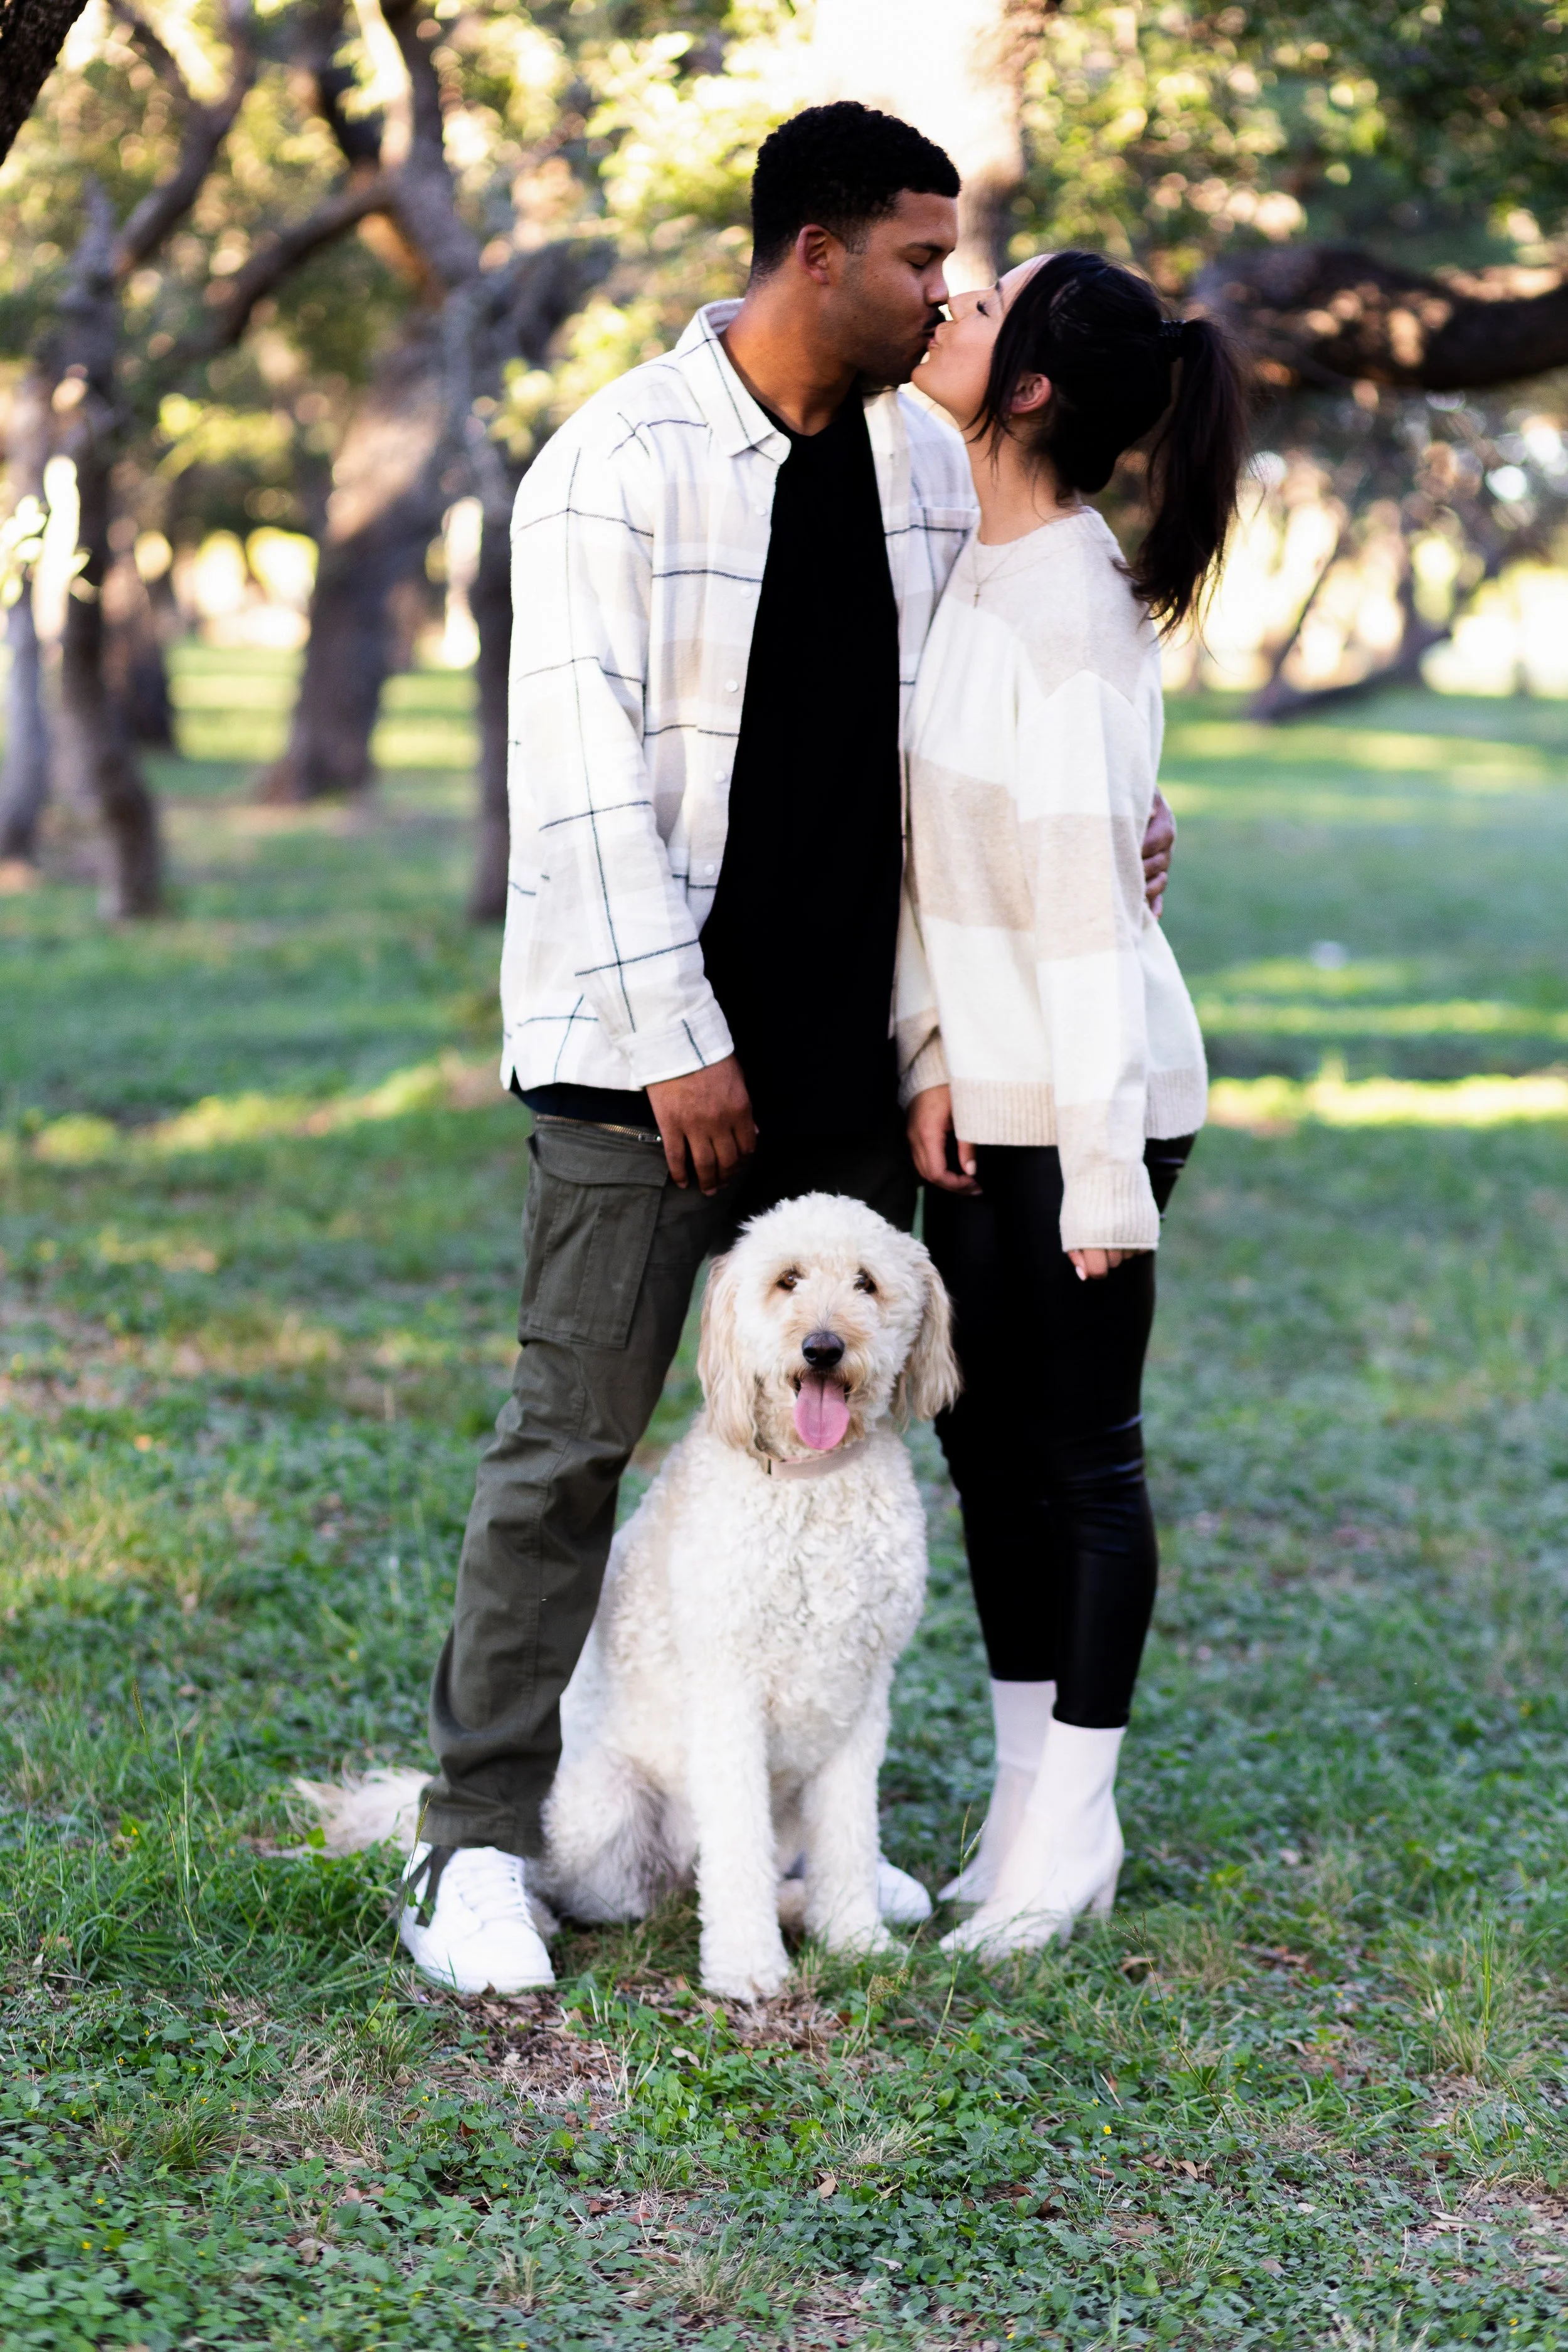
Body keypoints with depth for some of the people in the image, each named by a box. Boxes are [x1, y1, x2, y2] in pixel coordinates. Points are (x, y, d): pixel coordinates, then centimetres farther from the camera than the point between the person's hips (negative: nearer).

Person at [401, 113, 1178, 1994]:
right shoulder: (619, 465, -10)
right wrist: (676, 1039, -16)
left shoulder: (925, 459, 9)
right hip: (643, 1045, -6)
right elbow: (584, 770, -13)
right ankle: (478, 1847, 6)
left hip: (851, 1041, 6)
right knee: (571, 1435, -3)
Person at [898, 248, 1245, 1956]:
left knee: (1079, 1453, 1)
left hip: (1088, 1097, -9)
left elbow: (1090, 904, -21)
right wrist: (932, 1065, 2)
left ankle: (1071, 1830, 14)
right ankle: (1027, 1796, 26)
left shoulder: (1073, 610, -19)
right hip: (982, 1091, 9)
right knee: (983, 1433, 14)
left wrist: (1106, 1167, -20)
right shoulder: (969, 568, 7)